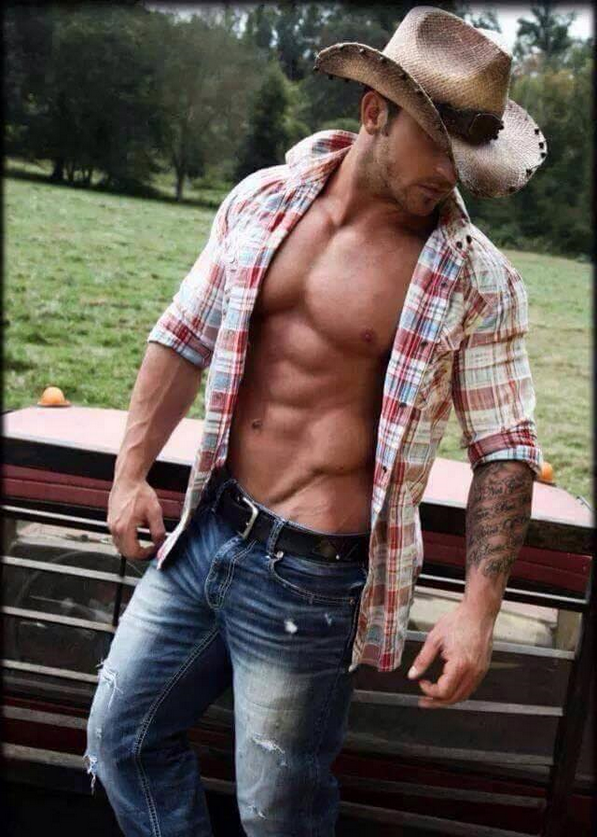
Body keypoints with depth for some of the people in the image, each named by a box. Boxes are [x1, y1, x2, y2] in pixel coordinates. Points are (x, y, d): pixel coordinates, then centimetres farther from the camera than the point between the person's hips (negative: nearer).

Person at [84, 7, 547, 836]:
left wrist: (480, 604, -13)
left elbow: (504, 449, -6)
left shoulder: (475, 279, -11)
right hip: (202, 534, 5)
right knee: (123, 736, 19)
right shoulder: (262, 199, 2)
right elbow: (185, 335, 10)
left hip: (312, 574, -4)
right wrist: (132, 471, 7)